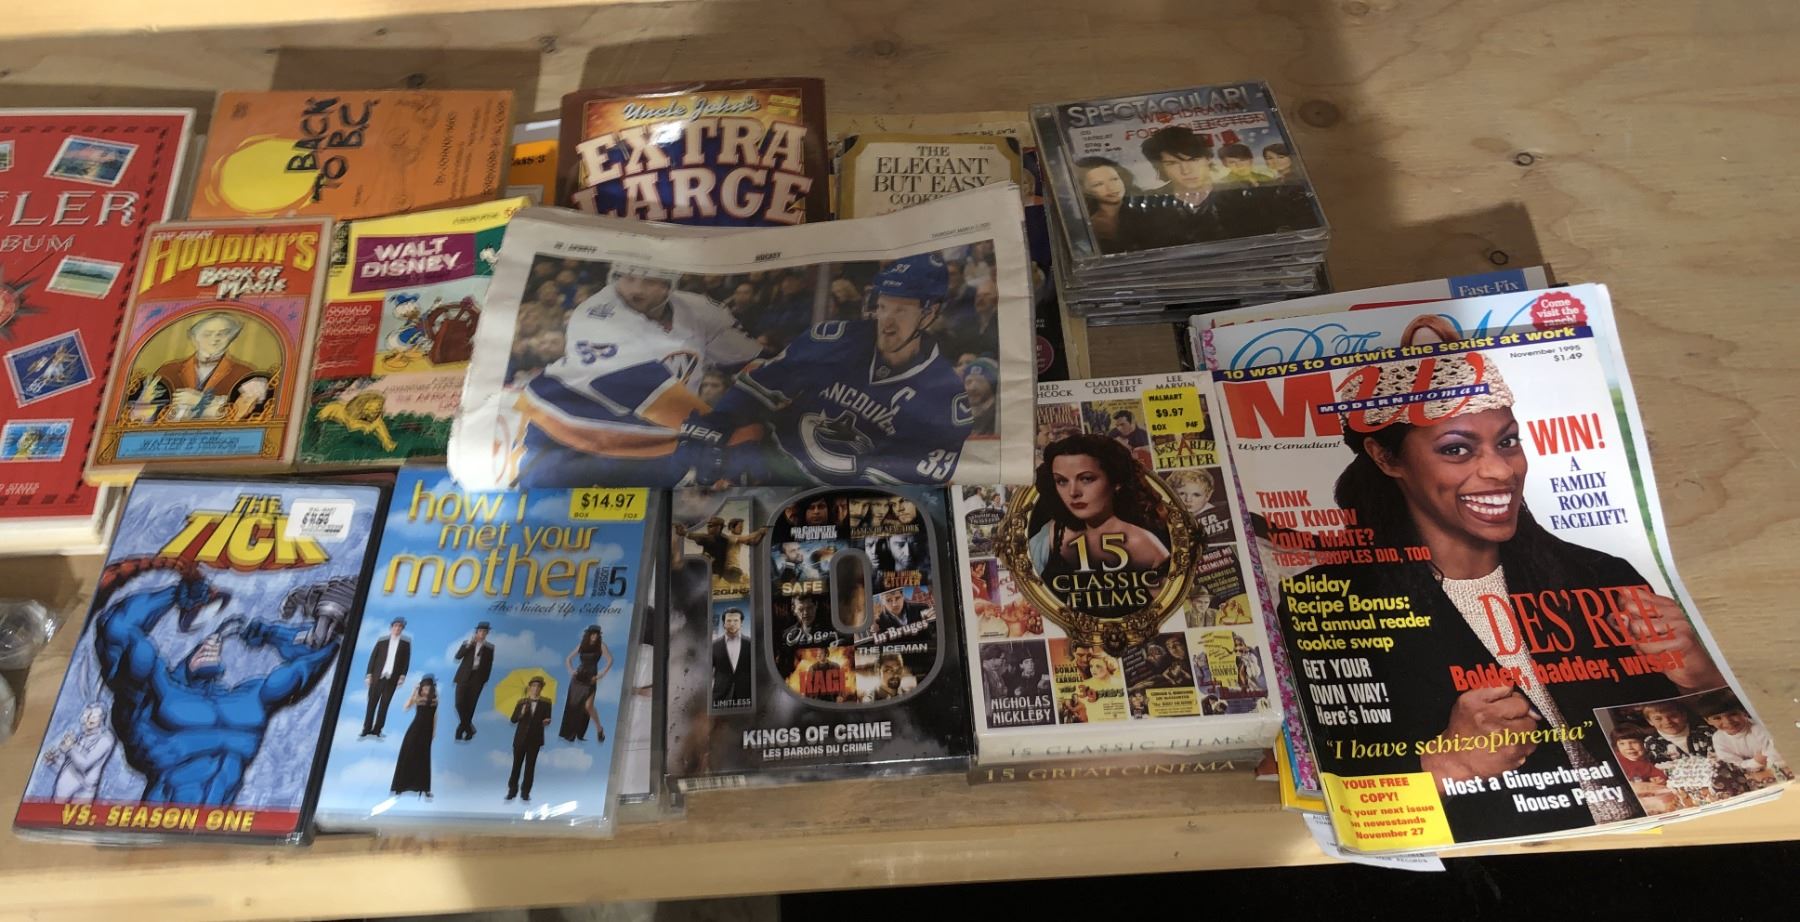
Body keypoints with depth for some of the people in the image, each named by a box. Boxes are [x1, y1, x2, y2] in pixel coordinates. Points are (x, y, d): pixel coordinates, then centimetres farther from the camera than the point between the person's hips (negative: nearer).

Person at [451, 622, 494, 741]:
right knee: (460, 703, -9)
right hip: (464, 677, 1)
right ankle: (469, 728, 6)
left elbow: (489, 665, 7)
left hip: (477, 678, 0)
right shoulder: (467, 643, 9)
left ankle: (462, 728, 11)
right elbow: (458, 656, -6)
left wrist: (485, 680, 0)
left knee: (470, 705, -1)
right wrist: (469, 644, -13)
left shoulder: (489, 647, 7)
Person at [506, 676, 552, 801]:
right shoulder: (522, 702, 4)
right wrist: (521, 713, -17)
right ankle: (512, 790, 16)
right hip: (520, 738, 1)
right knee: (516, 764, 5)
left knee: (530, 766, 2)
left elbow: (546, 719, 2)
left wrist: (546, 722, -21)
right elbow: (513, 720, 1)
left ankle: (525, 792, 7)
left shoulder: (545, 703, 2)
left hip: (535, 739, -1)